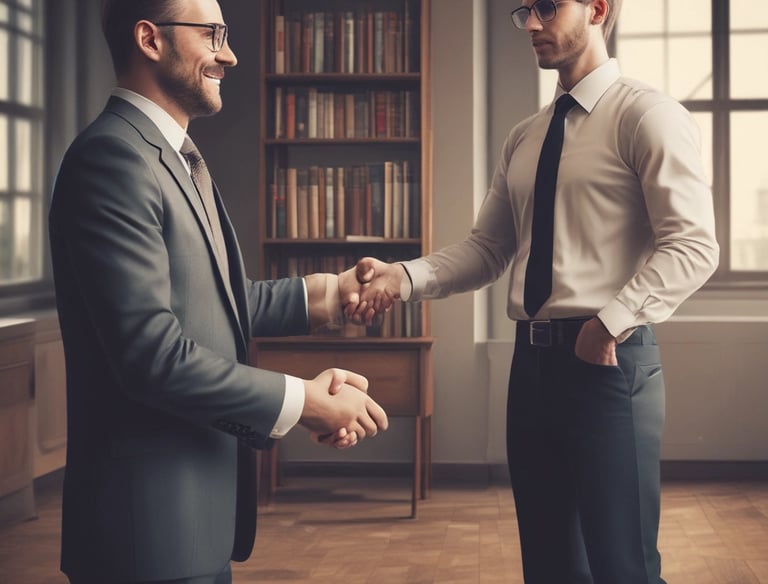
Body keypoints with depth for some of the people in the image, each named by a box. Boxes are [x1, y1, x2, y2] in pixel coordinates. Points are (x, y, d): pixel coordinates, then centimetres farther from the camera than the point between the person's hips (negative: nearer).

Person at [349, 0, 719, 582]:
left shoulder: (646, 115, -6)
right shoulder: (524, 138, 16)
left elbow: (693, 246, -14)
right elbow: (486, 248, 12)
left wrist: (612, 321, -23)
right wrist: (405, 276, -4)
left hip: (609, 361, -7)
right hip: (532, 360, 7)